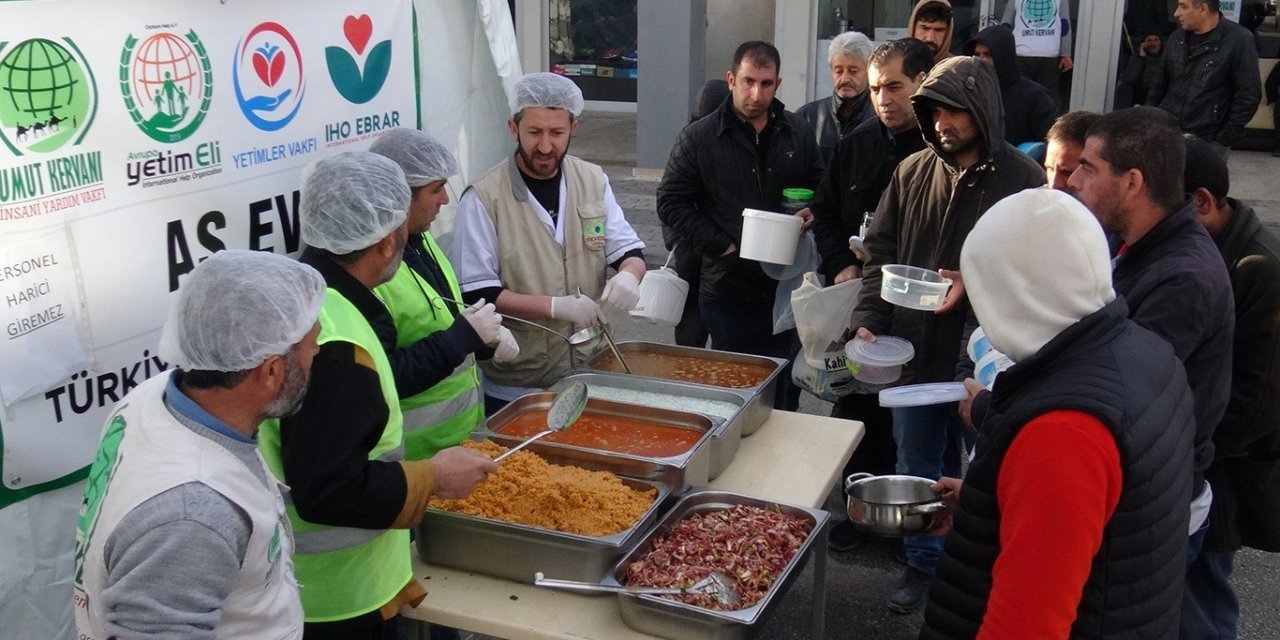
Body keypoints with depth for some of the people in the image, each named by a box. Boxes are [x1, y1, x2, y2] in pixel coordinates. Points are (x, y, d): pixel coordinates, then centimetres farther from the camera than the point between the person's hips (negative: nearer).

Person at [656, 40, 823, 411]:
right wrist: (721, 245, -11)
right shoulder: (698, 138, -4)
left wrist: (812, 213, -5)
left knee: (786, 388, 12)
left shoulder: (797, 133, 6)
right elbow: (671, 202, -4)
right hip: (728, 287, -3)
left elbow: (819, 186, 19)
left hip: (787, 286, 3)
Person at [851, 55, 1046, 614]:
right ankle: (923, 563, 36)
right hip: (913, 351, 5)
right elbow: (880, 251, 8)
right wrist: (868, 319, -3)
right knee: (916, 467, 17)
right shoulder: (912, 173, 4)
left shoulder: (1023, 179, -11)